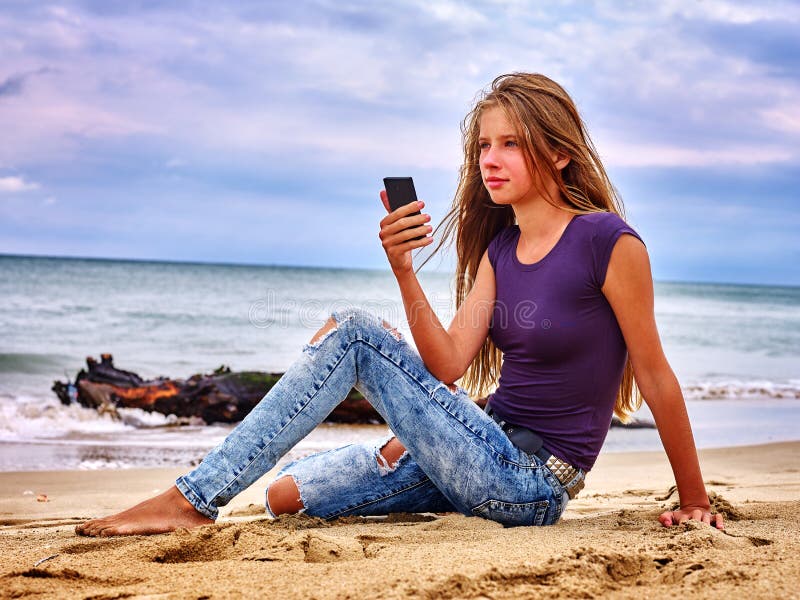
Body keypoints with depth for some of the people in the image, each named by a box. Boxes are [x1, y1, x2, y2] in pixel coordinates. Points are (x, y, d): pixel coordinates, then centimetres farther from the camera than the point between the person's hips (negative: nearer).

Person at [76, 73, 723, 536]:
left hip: (535, 483, -7)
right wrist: (404, 271, -13)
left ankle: (192, 500, -15)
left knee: (355, 332, -17)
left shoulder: (608, 241, -11)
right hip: (494, 460, 7)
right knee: (288, 494, -4)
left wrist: (694, 498, 0)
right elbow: (449, 366, 1)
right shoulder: (500, 246, 10)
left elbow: (655, 375, -6)